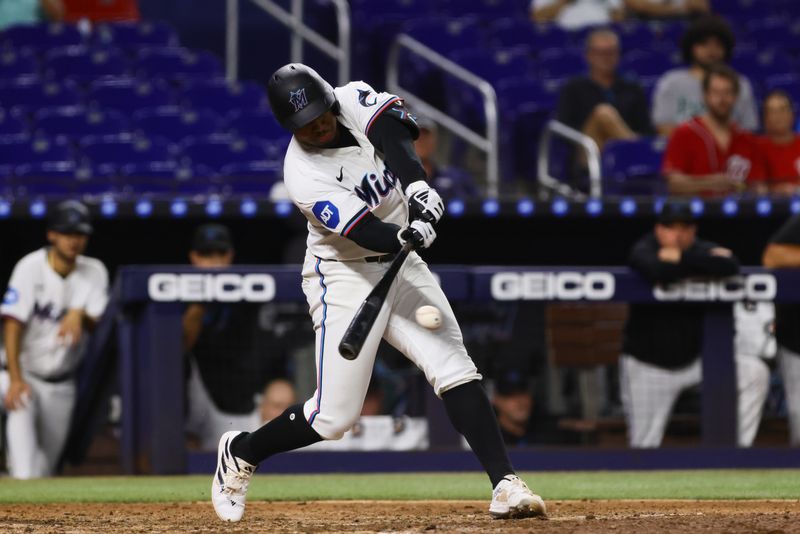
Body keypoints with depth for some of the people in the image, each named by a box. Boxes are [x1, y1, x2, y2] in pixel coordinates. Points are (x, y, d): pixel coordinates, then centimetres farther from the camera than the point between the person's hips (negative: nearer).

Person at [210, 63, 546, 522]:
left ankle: (505, 485, -16)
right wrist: (405, 238, -50)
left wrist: (417, 182, -42)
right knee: (335, 416, -4)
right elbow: (362, 230, -29)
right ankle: (241, 454, 21)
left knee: (455, 368, -11)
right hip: (345, 280, -5)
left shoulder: (355, 100, -7)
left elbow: (392, 129, -25)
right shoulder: (303, 175, -21)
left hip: (400, 264, 5)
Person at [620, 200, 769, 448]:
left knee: (755, 372, -13)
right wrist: (707, 261, -23)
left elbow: (730, 266, -26)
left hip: (695, 359, 3)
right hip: (648, 368, -3)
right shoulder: (644, 250, -12)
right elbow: (657, 272, -37)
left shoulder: (703, 250, -3)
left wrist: (682, 258, -24)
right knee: (644, 446, -2)